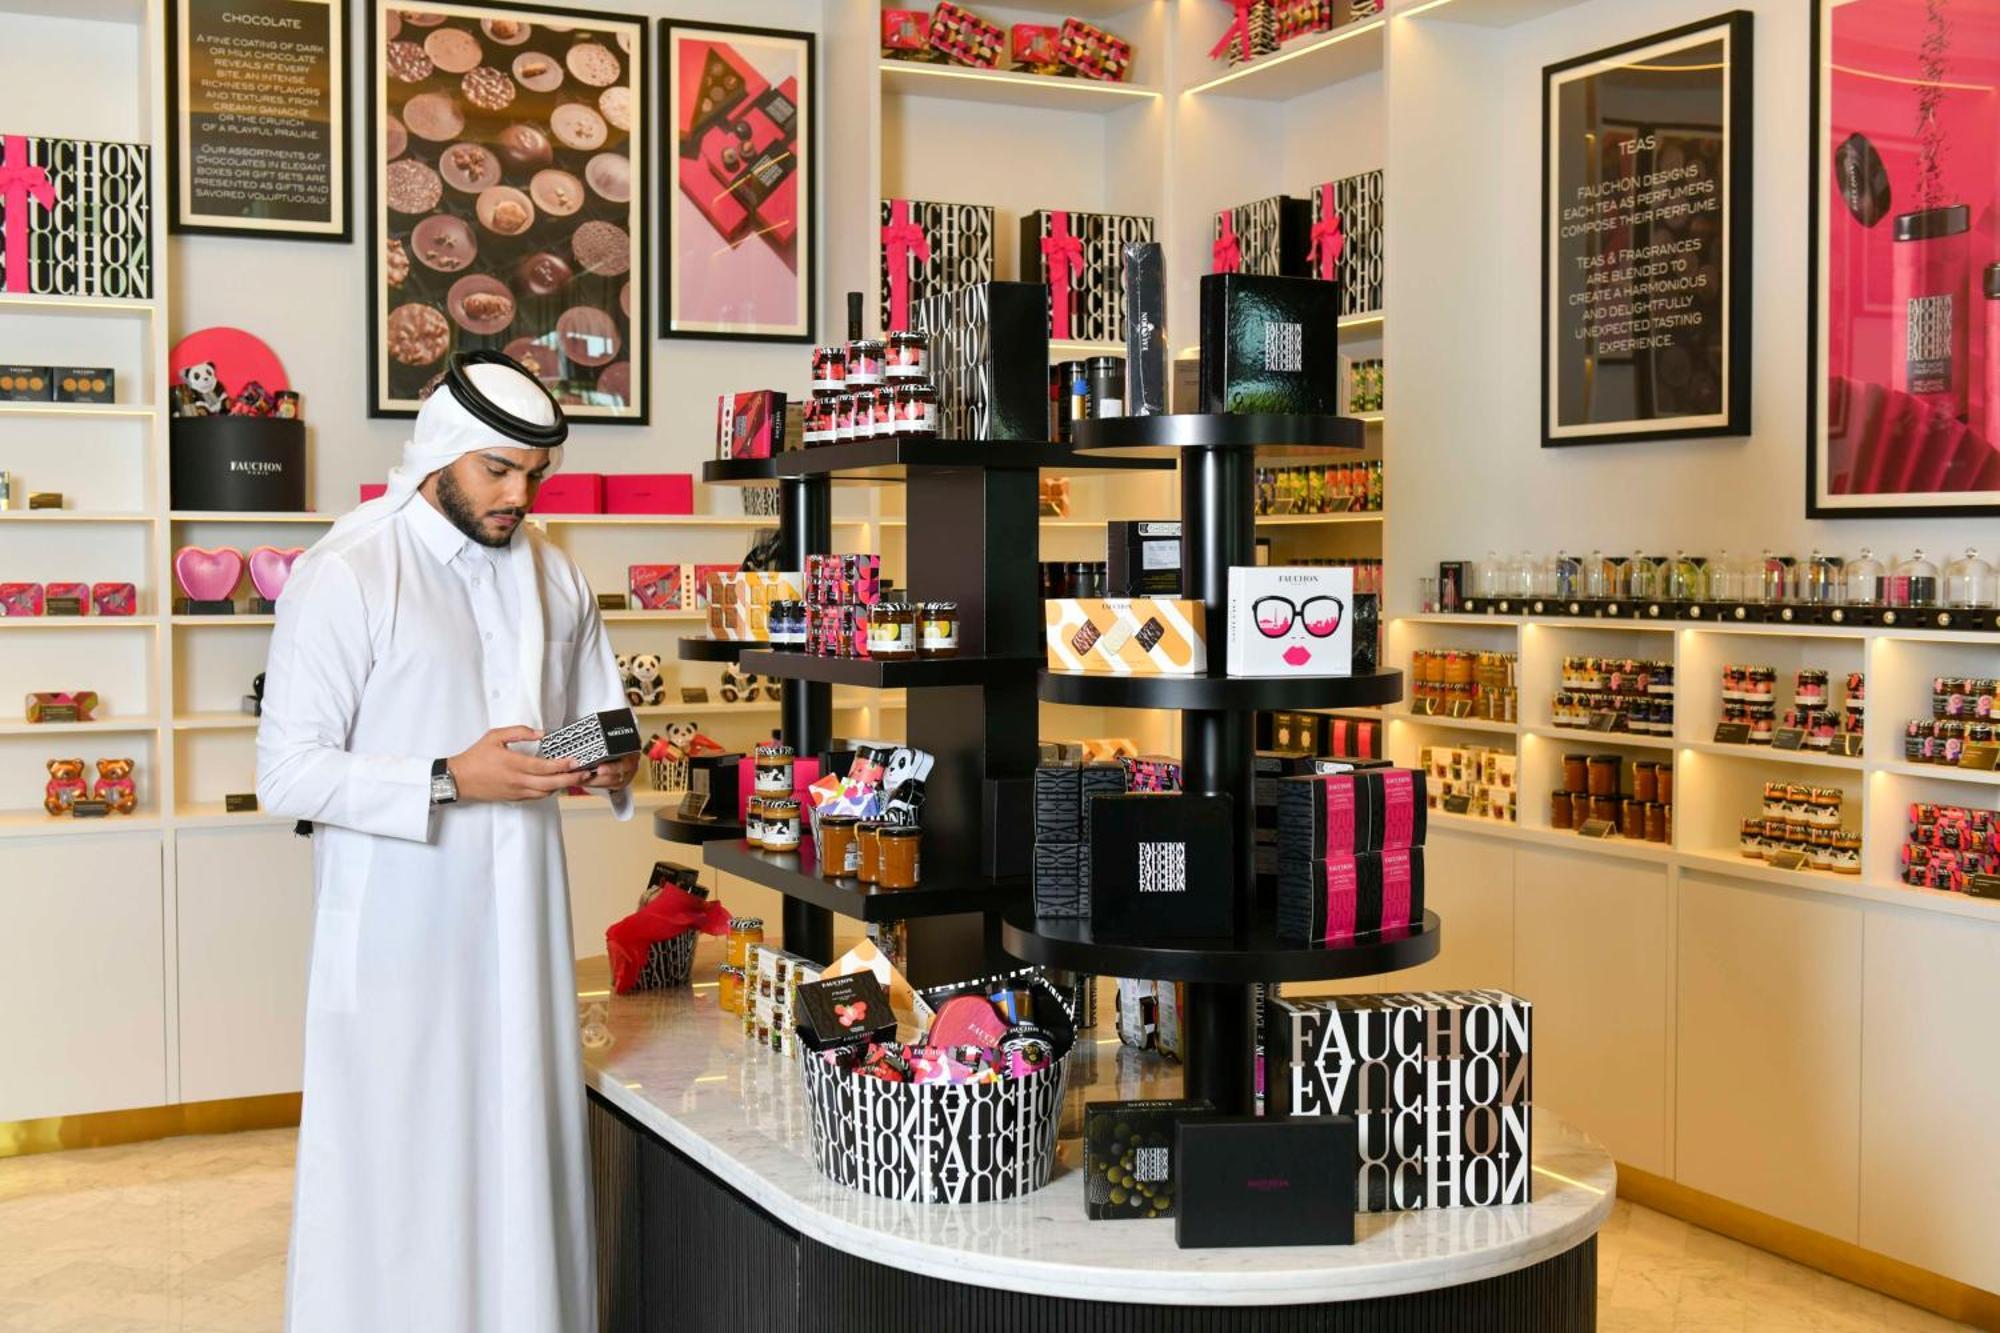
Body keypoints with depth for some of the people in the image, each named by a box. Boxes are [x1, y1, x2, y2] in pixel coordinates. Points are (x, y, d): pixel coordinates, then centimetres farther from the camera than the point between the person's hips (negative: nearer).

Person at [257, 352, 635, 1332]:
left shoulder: (553, 577, 11)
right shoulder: (345, 576, -8)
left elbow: (597, 717, 23)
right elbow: (288, 775, -12)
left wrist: (611, 767, -1)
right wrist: (452, 781, -22)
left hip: (518, 921, 5)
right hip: (398, 932, -5)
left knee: (522, 1164, 9)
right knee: (397, 1175, 1)